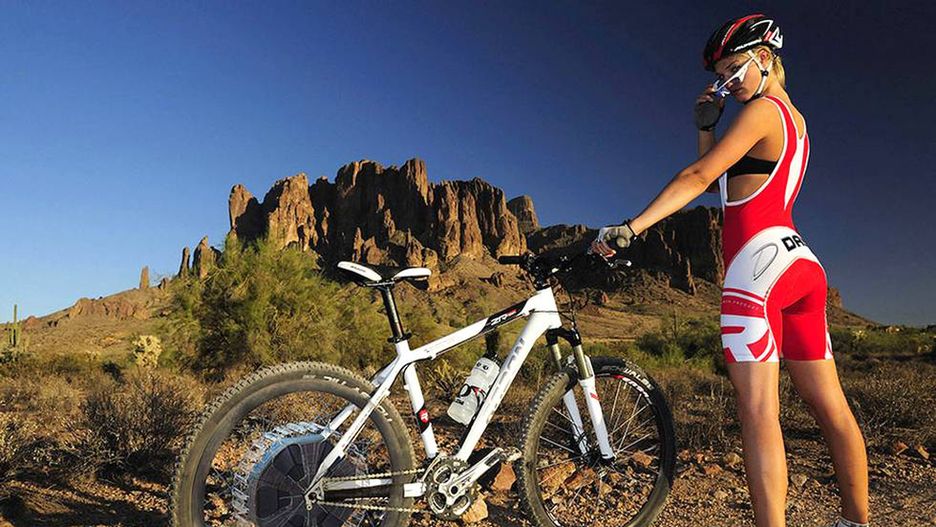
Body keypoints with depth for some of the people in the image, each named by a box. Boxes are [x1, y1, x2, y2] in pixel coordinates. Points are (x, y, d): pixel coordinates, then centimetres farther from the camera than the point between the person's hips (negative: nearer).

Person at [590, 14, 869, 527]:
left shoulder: (762, 110, -3)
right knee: (830, 407, 13)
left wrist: (630, 227, -17)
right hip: (801, 261, 10)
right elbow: (720, 179, 23)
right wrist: (706, 125, 13)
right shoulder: (794, 118, 24)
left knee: (758, 409, -12)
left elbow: (698, 177, -13)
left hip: (759, 260, -9)